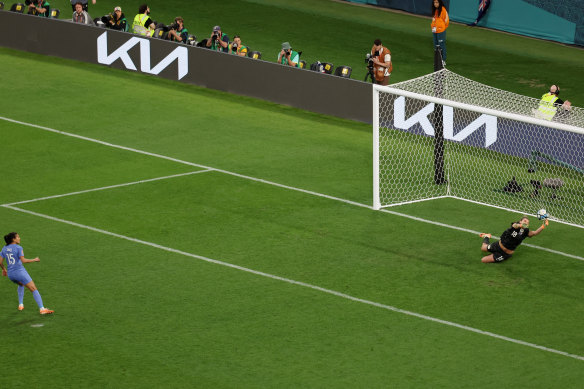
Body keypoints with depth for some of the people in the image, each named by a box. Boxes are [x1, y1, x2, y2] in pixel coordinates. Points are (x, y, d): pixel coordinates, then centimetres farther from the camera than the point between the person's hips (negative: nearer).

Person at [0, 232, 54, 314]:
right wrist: (34, 260, -6)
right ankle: (42, 308, -12)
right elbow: (23, 260, -18)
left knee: (21, 285, 37)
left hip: (10, 274, 7)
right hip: (20, 272, -7)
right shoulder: (18, 248, -11)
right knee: (34, 289, -3)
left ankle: (20, 305, 31)